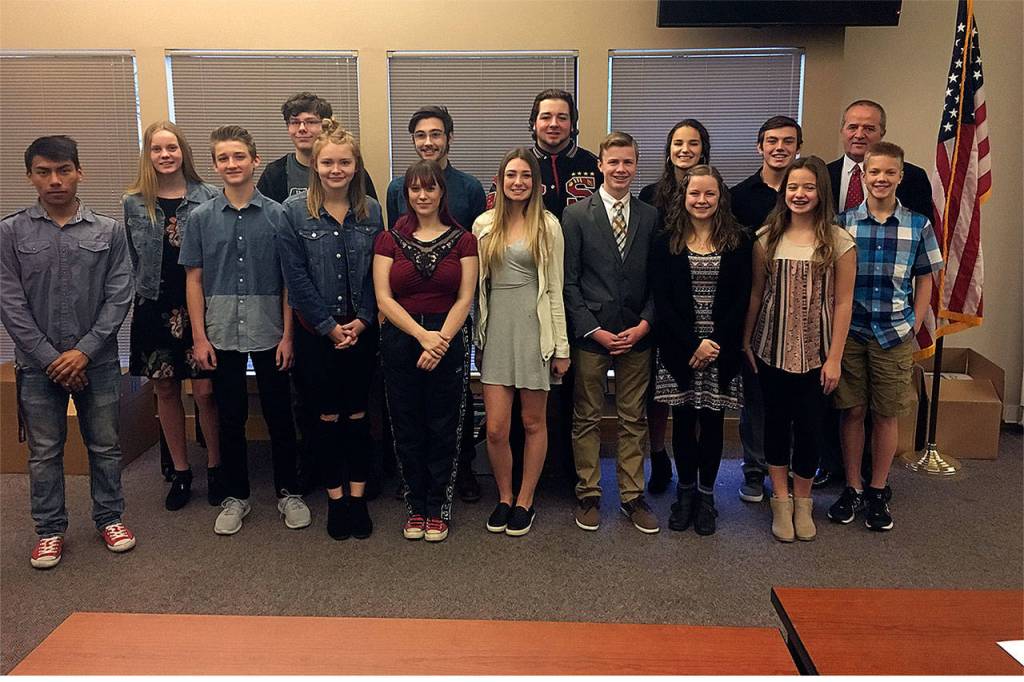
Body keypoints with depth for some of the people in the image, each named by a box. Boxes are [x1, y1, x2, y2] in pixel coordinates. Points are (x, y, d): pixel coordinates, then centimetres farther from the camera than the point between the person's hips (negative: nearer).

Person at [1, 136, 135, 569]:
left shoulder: (109, 231, -1)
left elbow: (119, 297, -3)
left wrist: (84, 350, -11)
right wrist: (50, 358, -9)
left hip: (97, 360, 0)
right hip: (38, 363, 0)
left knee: (105, 445, 10)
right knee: (44, 451, 9)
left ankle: (110, 516, 27)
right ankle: (50, 528, 24)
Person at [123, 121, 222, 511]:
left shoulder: (207, 197, -2)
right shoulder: (133, 203, 5)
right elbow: (130, 260, 12)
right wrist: (140, 294, 7)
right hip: (155, 309, 3)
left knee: (205, 390, -2)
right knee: (165, 390, 10)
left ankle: (215, 468, 17)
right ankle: (180, 471, 25)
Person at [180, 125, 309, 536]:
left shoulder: (276, 215, -2)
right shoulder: (202, 217, 1)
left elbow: (289, 280, -1)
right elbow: (193, 279, 4)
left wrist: (287, 335, -5)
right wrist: (199, 337, -1)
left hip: (269, 333, -1)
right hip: (222, 335, 1)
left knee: (279, 416, 8)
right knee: (231, 418, 11)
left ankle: (287, 492, 24)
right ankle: (236, 497, 25)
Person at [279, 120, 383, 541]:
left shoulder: (370, 211, 3)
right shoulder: (293, 211, -5)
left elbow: (378, 273, 3)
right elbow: (295, 277, -8)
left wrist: (363, 320, -8)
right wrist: (329, 326, -10)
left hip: (361, 330, 2)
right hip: (316, 331, -2)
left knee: (357, 415, 8)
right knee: (326, 417, 6)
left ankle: (358, 497, 20)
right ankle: (335, 498, 20)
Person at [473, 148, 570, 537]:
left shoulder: (548, 226, 0)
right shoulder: (484, 225, 6)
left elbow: (555, 288, 0)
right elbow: (477, 286, 10)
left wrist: (561, 346, -2)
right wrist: (477, 339, 8)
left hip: (535, 329, -2)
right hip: (497, 330, 2)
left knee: (533, 422, 8)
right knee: (495, 428, 0)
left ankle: (524, 501, 24)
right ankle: (504, 498, 22)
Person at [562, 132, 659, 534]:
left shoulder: (651, 217, 6)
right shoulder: (576, 215, -1)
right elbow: (568, 281, -3)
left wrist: (644, 325, -6)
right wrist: (593, 330, -10)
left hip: (636, 335, 2)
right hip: (589, 334, -2)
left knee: (634, 420, 9)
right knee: (587, 419, 7)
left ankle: (632, 496, 20)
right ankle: (588, 496, 20)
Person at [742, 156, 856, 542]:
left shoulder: (838, 241, -4)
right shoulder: (767, 238, 1)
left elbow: (843, 303, -5)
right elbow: (756, 294, 5)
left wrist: (834, 358, -7)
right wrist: (746, 341, 4)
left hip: (816, 354, -1)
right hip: (772, 350, 2)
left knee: (810, 427, 4)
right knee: (776, 423, 9)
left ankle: (802, 502, 26)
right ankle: (781, 501, 25)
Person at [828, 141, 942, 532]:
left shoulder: (918, 225, 1)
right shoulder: (843, 223, -1)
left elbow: (924, 280, 8)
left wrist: (914, 328, 2)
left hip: (895, 336, 0)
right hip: (849, 333, 0)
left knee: (886, 415, 8)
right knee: (852, 412, 7)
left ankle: (878, 492, 22)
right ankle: (852, 489, 21)